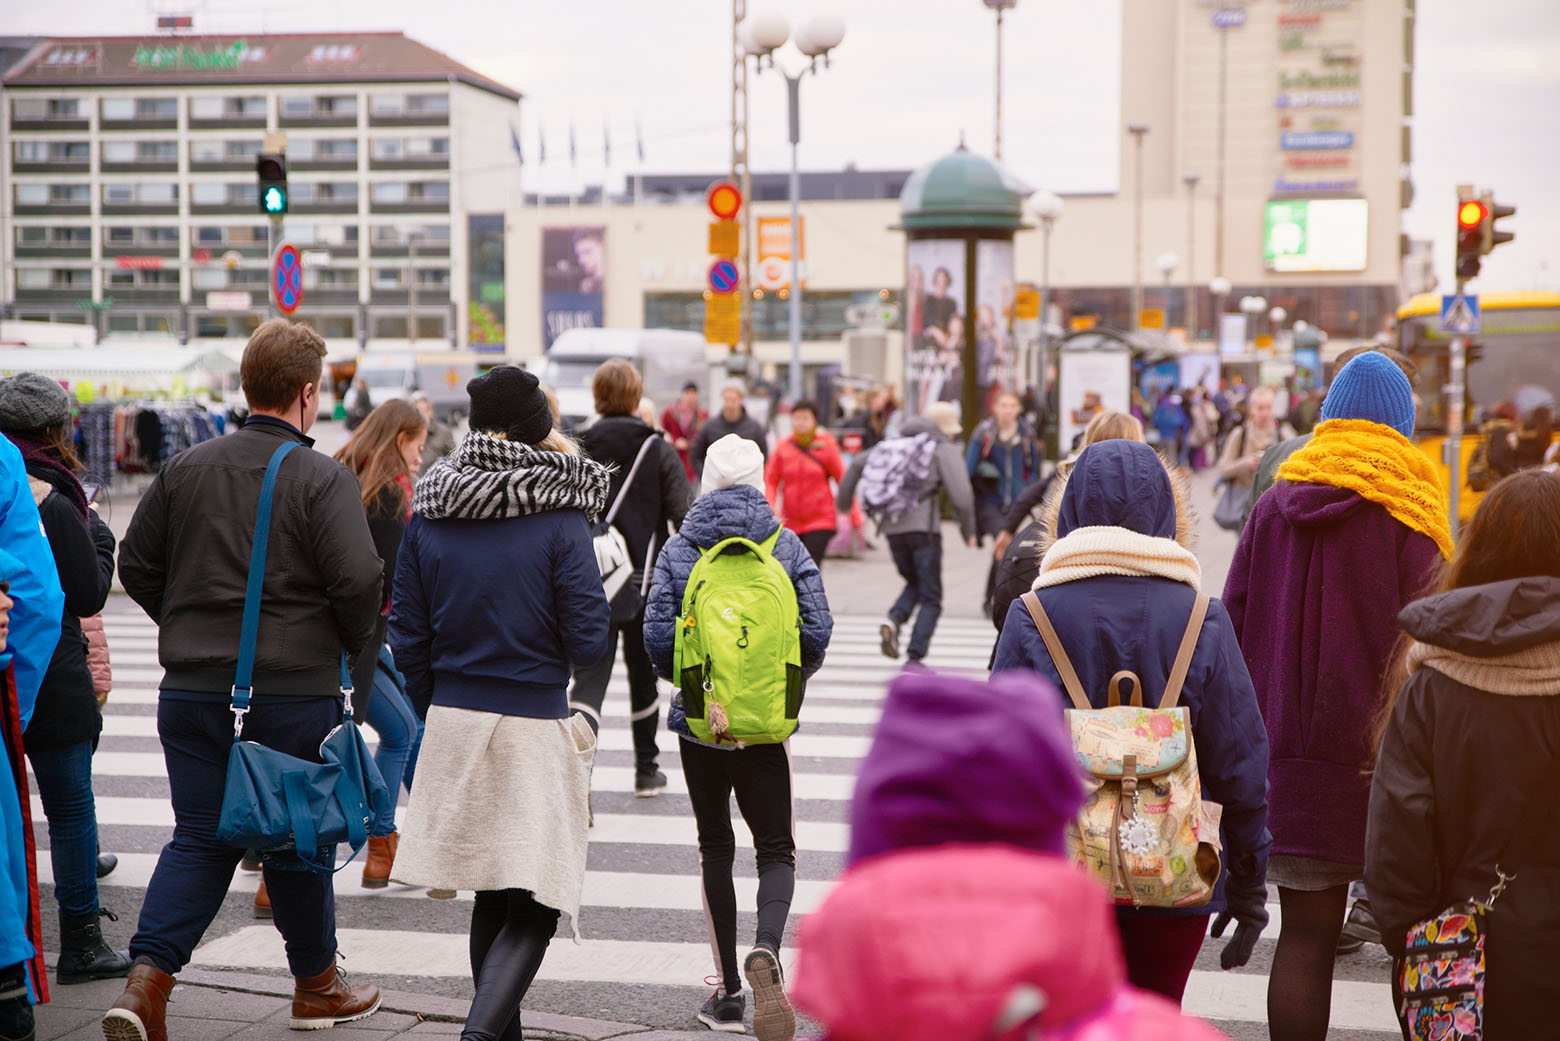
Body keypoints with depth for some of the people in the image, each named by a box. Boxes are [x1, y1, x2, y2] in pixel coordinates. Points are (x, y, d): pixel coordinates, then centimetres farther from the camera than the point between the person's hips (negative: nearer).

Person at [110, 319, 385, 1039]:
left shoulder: (185, 468, 4)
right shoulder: (323, 479, -11)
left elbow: (135, 565, 10)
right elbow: (358, 581, -17)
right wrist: (353, 646, 3)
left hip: (191, 690, 4)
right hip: (296, 692, -4)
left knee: (199, 839, 10)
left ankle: (145, 981, -5)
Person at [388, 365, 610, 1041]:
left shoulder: (427, 515, 3)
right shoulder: (558, 517, -10)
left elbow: (408, 640, 6)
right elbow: (588, 644, -10)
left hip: (453, 724, 5)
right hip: (535, 731, -5)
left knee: (490, 897, 18)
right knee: (535, 904, 0)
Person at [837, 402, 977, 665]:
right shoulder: (946, 450, 1)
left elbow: (859, 464, 11)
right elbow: (960, 495, -9)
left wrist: (843, 500, 21)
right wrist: (968, 530, 5)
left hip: (893, 528, 5)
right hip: (924, 527, -5)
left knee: (914, 584, 25)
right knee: (930, 598, 5)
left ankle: (894, 621, -3)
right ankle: (914, 658, -5)